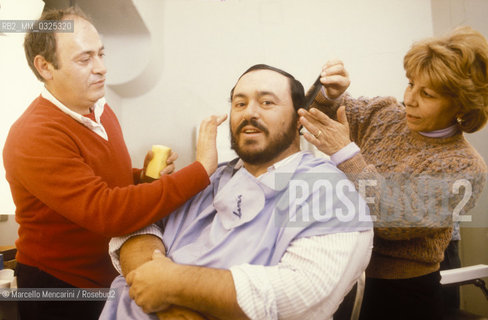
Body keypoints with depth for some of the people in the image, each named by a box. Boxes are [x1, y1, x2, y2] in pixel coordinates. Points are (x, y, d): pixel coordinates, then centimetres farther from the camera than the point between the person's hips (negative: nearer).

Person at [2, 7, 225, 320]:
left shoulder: (101, 110, 1)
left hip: (112, 276, 7)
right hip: (60, 290, -7)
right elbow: (104, 212, -35)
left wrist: (144, 177, -6)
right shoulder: (34, 138, -25)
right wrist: (201, 170, -35)